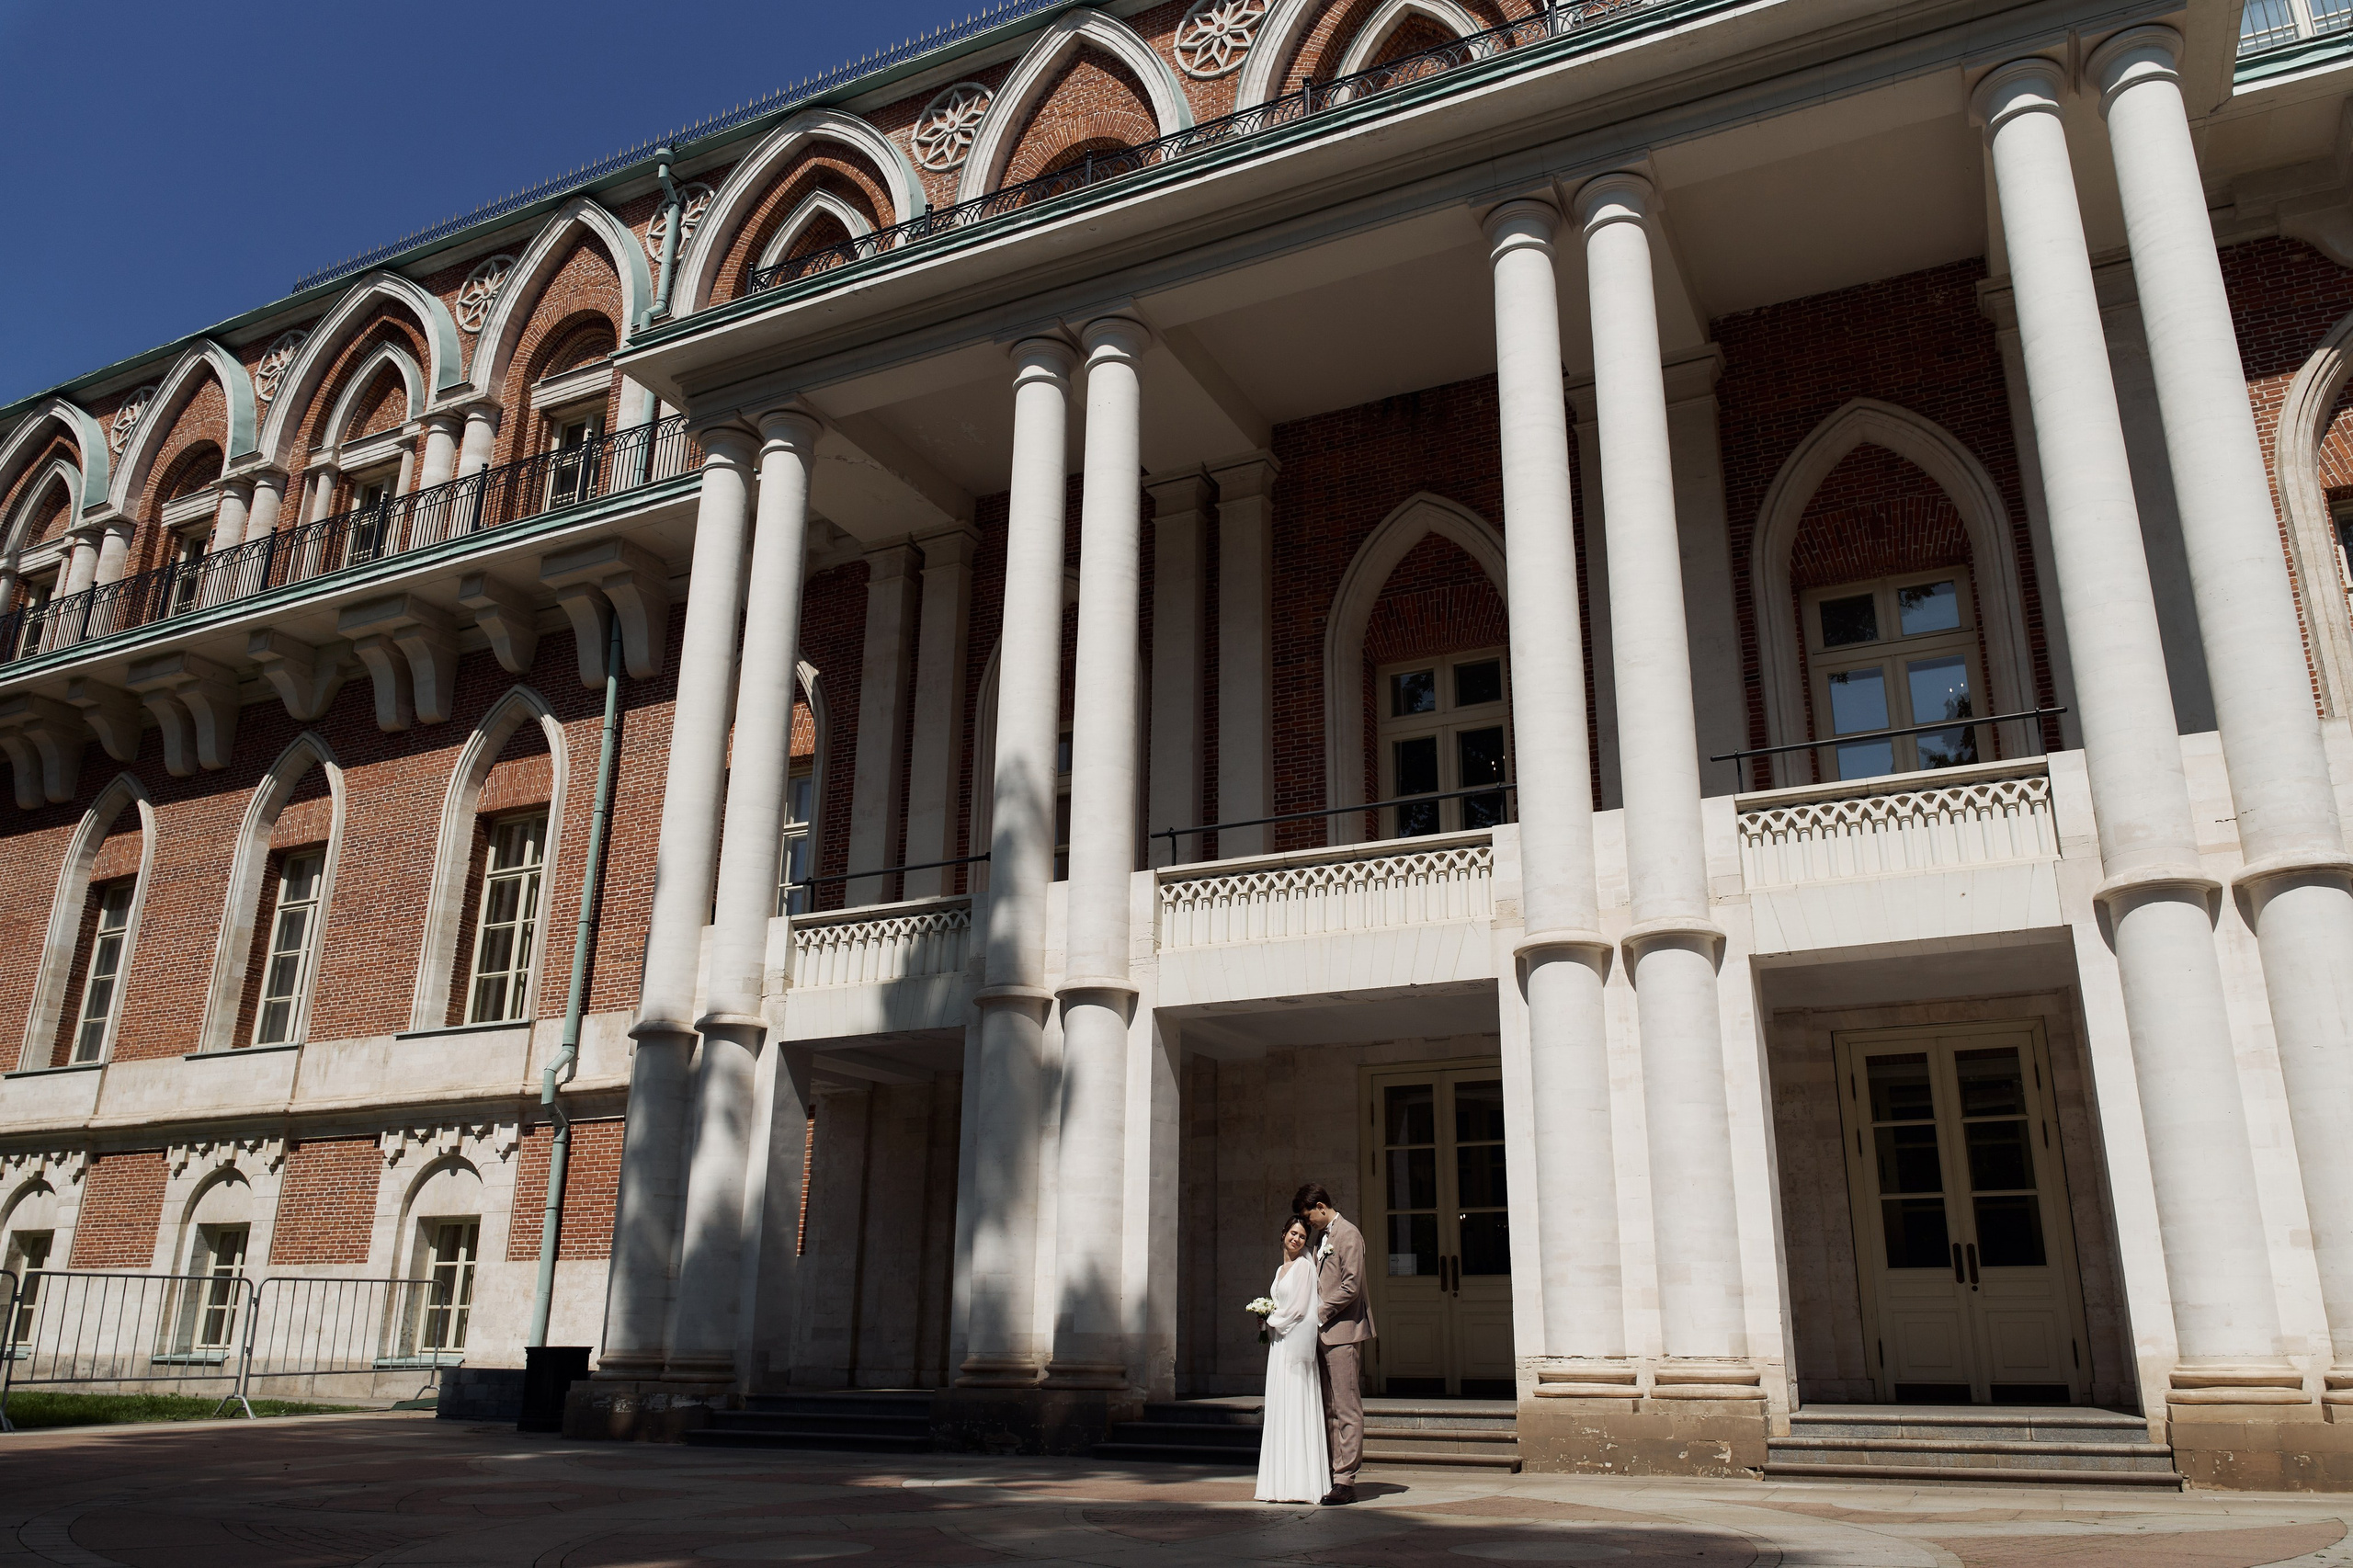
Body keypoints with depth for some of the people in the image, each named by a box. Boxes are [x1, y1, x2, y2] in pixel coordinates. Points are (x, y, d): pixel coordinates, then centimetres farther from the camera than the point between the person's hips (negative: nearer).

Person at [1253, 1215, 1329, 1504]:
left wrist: (1272, 1319, -2)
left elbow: (1299, 1308, -13)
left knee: (1296, 1408, -8)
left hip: (1295, 1342, -8)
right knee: (1280, 1410, 7)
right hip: (1279, 1342, 8)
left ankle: (1302, 1483, -6)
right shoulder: (1281, 1270, 19)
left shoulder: (1304, 1266, -6)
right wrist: (1268, 1320, 6)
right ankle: (1282, 1483, 9)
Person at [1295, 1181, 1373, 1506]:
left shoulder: (1348, 1235, -9)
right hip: (1323, 1333, 9)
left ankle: (1345, 1481, -6)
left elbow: (1351, 1287, -16)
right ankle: (1334, 1473, 12)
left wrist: (1320, 1314, -12)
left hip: (1343, 1331, -9)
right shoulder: (1321, 1237, 19)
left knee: (1347, 1409, -6)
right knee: (1330, 1410, 9)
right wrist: (1316, 1316, 11)